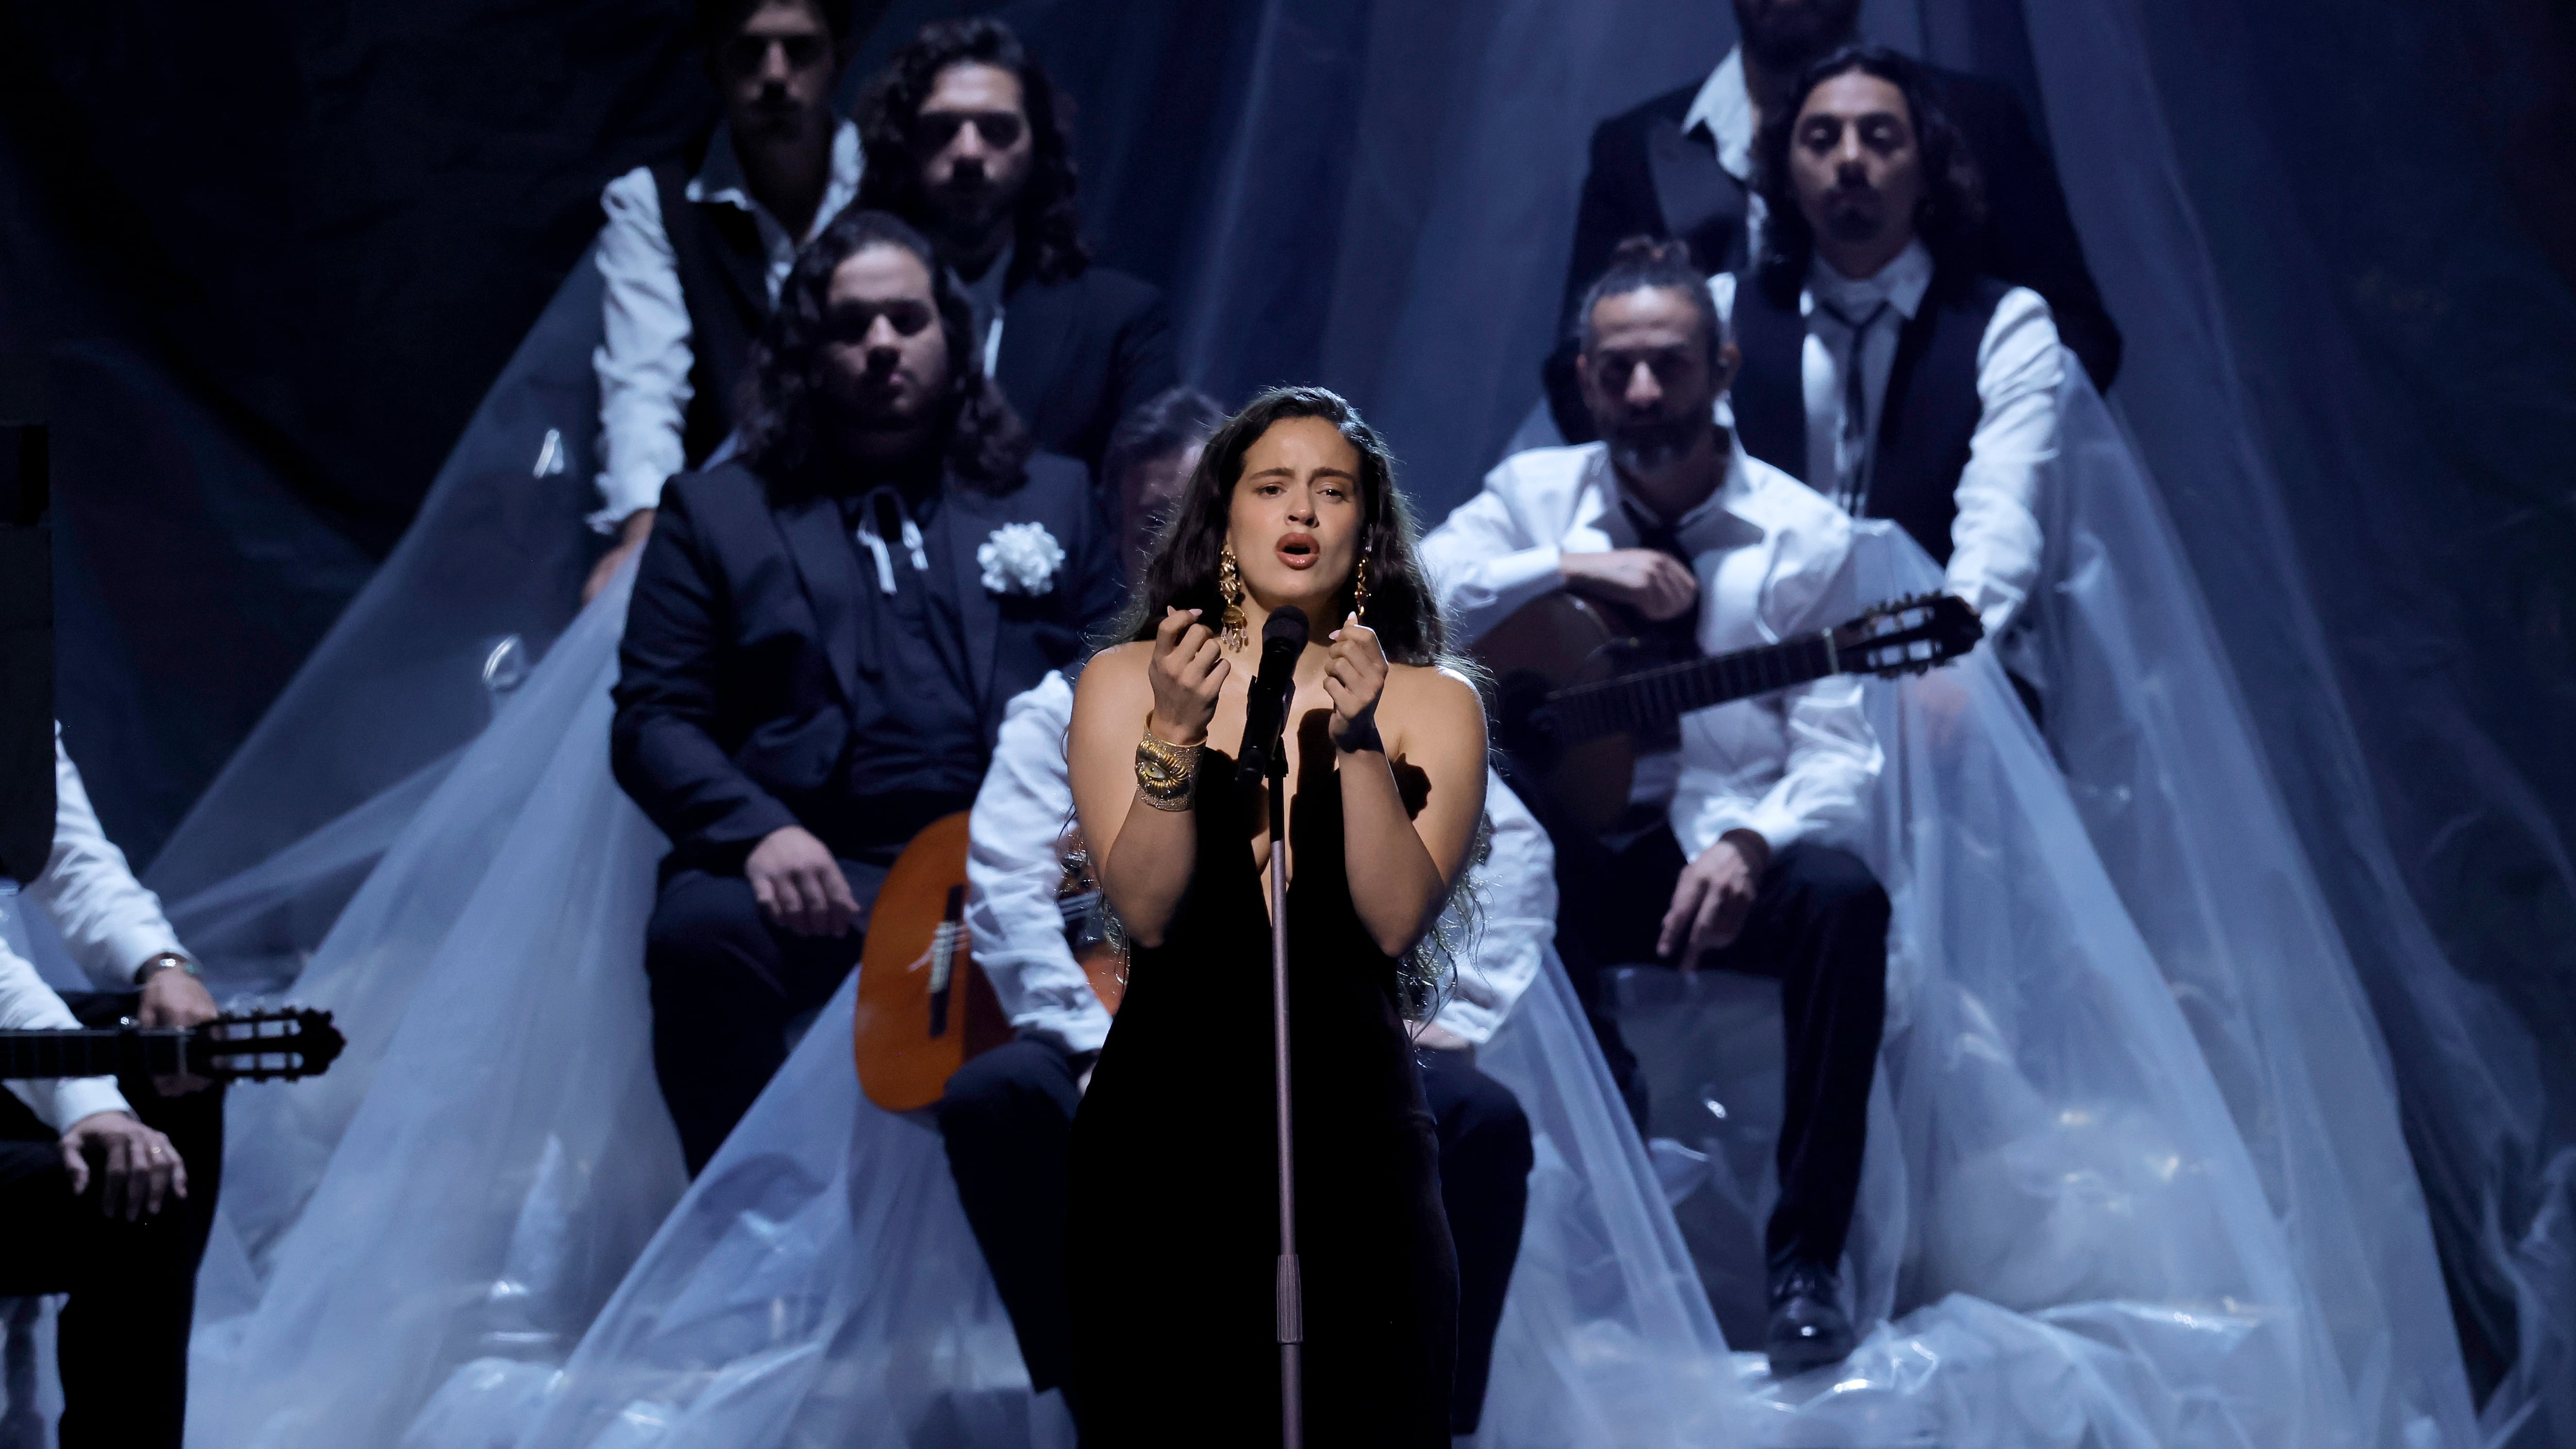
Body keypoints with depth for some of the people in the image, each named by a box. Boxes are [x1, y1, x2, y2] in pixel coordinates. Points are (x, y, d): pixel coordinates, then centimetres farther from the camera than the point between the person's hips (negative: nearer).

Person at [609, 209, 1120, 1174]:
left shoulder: (1050, 499, 24)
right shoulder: (717, 512, 18)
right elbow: (652, 719, 9)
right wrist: (757, 831, -11)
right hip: (813, 876, -1)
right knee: (701, 934, -36)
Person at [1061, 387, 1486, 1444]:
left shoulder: (1431, 703, 5)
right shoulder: (1124, 682, 5)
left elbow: (1397, 921, -7)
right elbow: (1146, 911, -5)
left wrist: (1358, 743, -18)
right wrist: (1176, 735, -17)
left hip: (1353, 1129, 0)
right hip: (1162, 1129, 0)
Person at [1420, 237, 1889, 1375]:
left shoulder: (1801, 534, 1)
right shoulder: (1537, 494, 7)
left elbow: (1835, 755, -7)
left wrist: (1749, 844, -28)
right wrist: (1571, 568, -15)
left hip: (1735, 850, -1)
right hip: (1577, 845, 1)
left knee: (1843, 897, -34)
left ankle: (1805, 1262, -24)